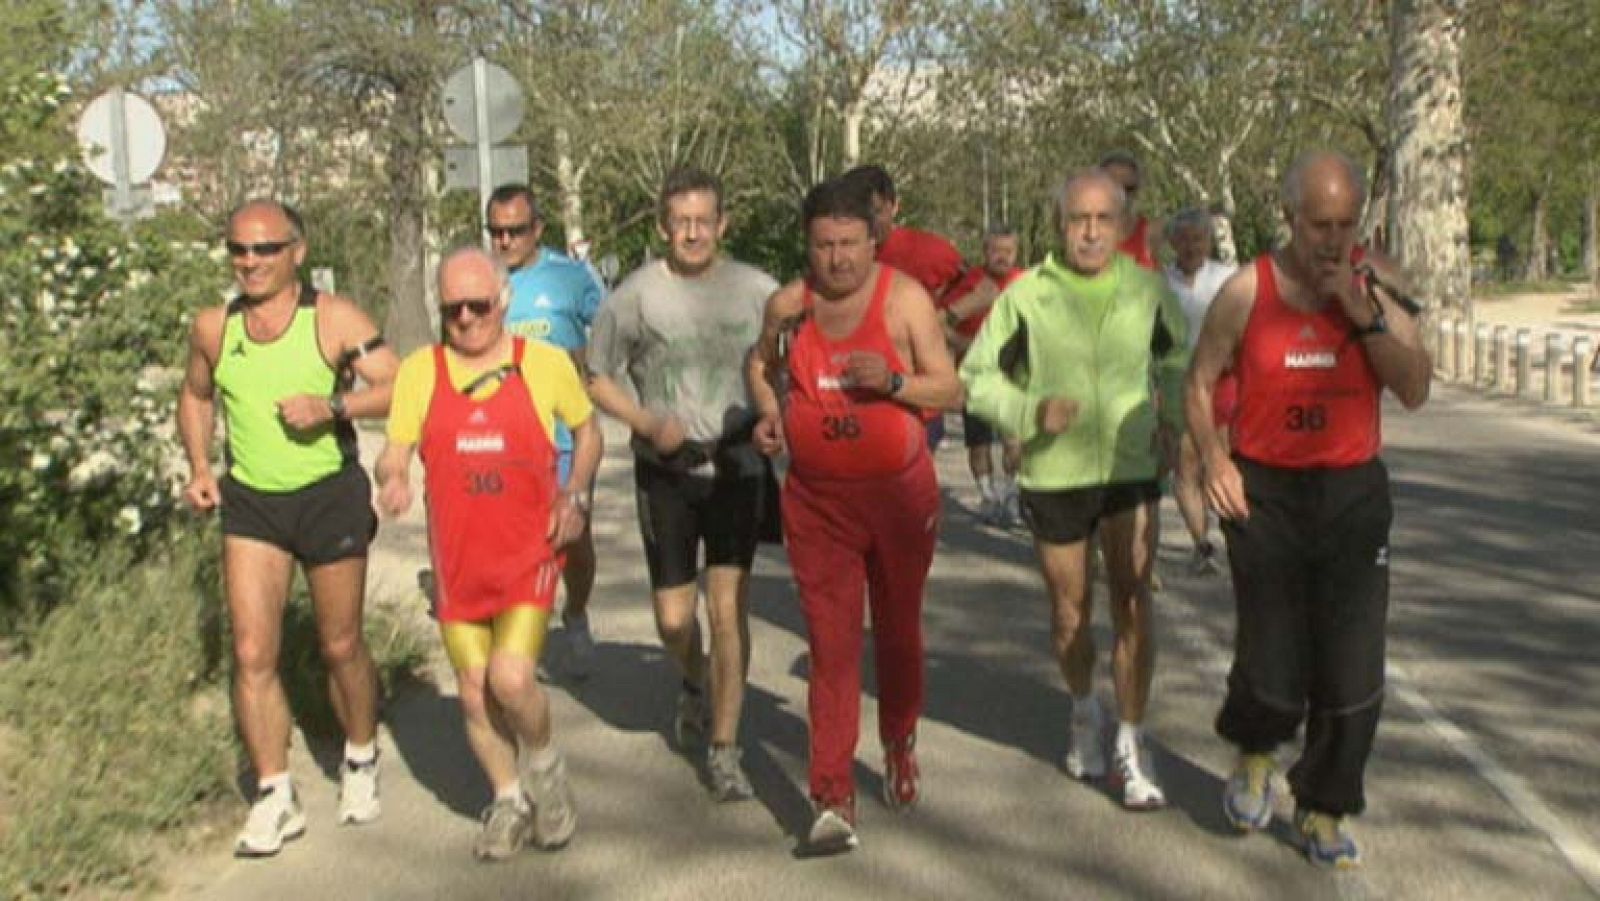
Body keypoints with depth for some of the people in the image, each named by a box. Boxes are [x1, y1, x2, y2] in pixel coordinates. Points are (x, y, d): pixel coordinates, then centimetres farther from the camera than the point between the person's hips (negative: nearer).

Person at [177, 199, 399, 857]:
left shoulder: (333, 319, -10)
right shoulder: (213, 328, 1)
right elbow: (195, 396, 19)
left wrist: (332, 406, -27)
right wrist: (200, 466, 5)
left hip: (330, 495, -3)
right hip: (249, 504, 3)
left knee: (340, 648, 10)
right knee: (252, 654, -3)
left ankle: (361, 762, 34)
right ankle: (275, 797, 8)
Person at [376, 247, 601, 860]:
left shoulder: (546, 364, -1)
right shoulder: (419, 371, 2)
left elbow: (587, 429, 13)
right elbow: (394, 451, 3)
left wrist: (576, 495, -2)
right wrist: (392, 480, -20)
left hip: (529, 553, -3)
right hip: (458, 558, 3)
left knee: (512, 677, -18)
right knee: (475, 693, 9)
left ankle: (544, 764, 13)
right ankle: (509, 800, 31)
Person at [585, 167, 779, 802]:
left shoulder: (757, 290, -3)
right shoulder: (635, 296, -6)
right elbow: (598, 379, 3)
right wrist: (649, 424, -12)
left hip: (736, 469, 0)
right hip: (666, 472, 0)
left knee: (728, 609, -6)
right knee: (673, 618, 6)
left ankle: (724, 751, 7)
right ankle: (694, 687, 41)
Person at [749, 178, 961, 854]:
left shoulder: (904, 297, -7)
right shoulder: (787, 305, -1)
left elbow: (950, 390, -7)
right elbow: (760, 362, 20)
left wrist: (892, 381, -25)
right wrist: (769, 413, 1)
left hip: (901, 493, 0)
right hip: (817, 500, 1)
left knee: (898, 632, 17)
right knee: (831, 646, -4)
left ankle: (900, 746, 43)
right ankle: (833, 801, -3)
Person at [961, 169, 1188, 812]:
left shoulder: (1147, 290, 0)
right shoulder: (1027, 295, -7)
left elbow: (1177, 357, 18)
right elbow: (976, 376, -3)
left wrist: (1173, 413, 1)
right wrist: (1030, 411, -20)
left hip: (1131, 468, 0)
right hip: (1053, 473, 0)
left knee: (1132, 602, -10)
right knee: (1070, 610, 14)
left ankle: (1131, 749, 0)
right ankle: (1084, 711, 41)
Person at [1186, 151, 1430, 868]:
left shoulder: (1376, 281, -1)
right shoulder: (1247, 292, -6)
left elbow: (1415, 391, -6)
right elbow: (1200, 382, 5)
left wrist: (1364, 313, -17)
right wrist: (1212, 457, -10)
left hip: (1353, 493, 2)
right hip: (1264, 493, -2)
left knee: (1352, 670, 1)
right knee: (1272, 669, -5)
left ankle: (1323, 811, 23)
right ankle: (1253, 754, 30)